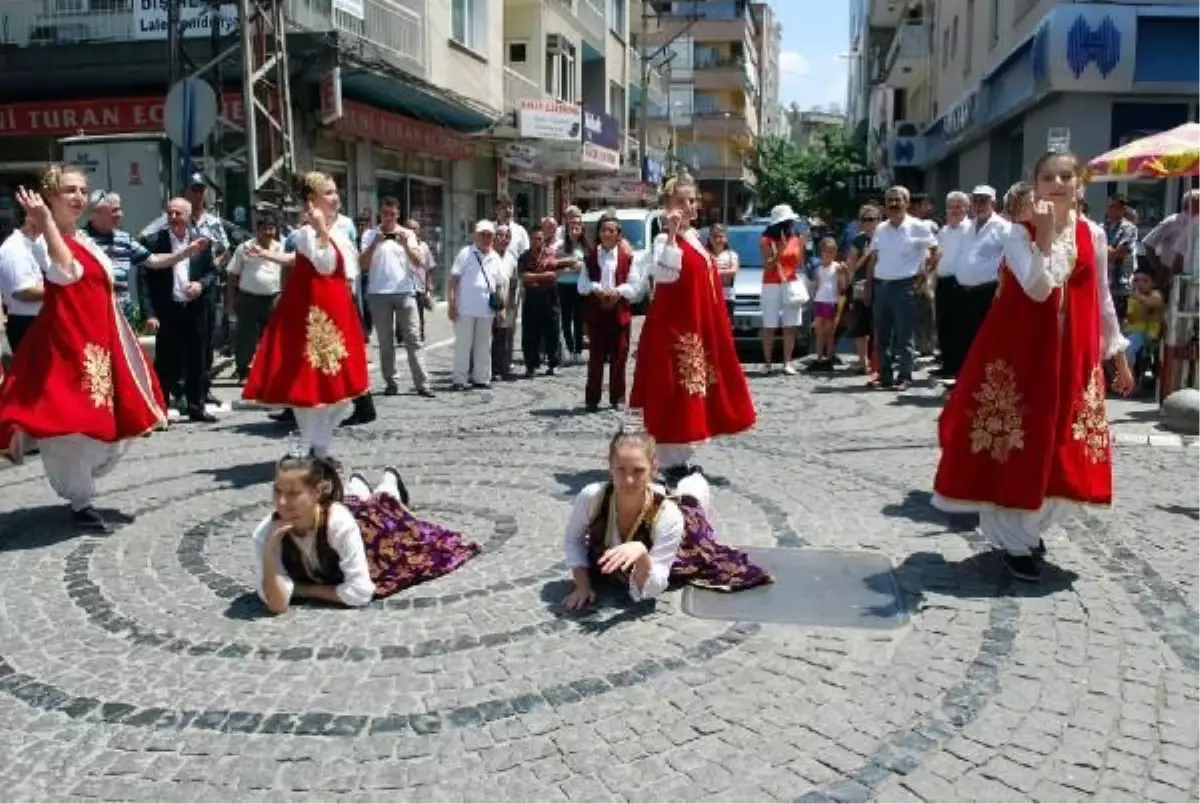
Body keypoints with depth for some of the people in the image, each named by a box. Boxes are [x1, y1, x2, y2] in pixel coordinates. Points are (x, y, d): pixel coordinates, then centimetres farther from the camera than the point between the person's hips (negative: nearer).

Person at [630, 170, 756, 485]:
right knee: (673, 396, -6)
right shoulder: (665, 239, -12)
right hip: (674, 329, -10)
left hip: (700, 328, 10)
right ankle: (671, 462, 0)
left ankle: (683, 457, 23)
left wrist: (717, 328, 21)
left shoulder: (694, 237, 15)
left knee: (694, 394, 14)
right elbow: (663, 273, -33)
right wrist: (672, 234, -35)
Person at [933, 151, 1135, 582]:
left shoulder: (1093, 235, 6)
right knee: (1017, 445, 1)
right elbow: (1037, 289, -22)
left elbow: (1102, 300, 12)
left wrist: (1118, 355, 13)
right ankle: (1016, 542, 15)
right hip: (1019, 352, -4)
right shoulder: (1020, 233, -7)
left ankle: (1029, 528, 29)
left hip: (1073, 356, 4)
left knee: (1062, 452, 8)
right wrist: (1044, 235, -25)